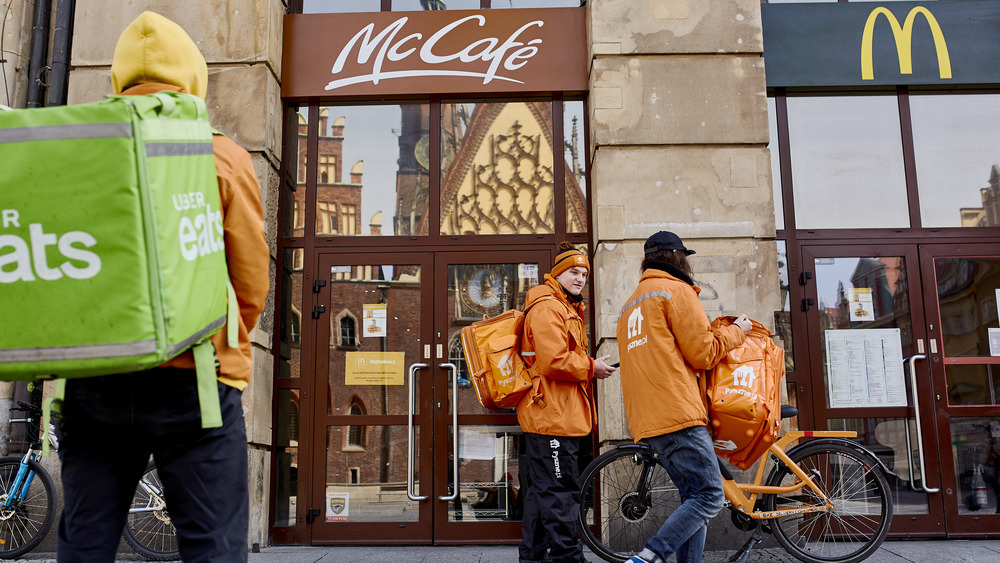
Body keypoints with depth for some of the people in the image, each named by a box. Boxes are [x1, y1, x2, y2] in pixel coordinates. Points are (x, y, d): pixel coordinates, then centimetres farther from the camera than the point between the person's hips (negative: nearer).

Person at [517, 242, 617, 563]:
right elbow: (554, 361, -23)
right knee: (561, 491, -8)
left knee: (542, 489, 16)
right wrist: (591, 368, -11)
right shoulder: (547, 308, -13)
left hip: (556, 414, 11)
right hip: (554, 415, -11)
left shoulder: (566, 308, 24)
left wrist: (588, 365, 14)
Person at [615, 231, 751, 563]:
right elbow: (702, 352, -7)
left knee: (693, 498, 11)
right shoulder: (676, 290, -2)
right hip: (678, 413, -9)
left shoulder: (631, 304, 25)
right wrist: (737, 331, 10)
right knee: (709, 497, -9)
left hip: (646, 421, 9)